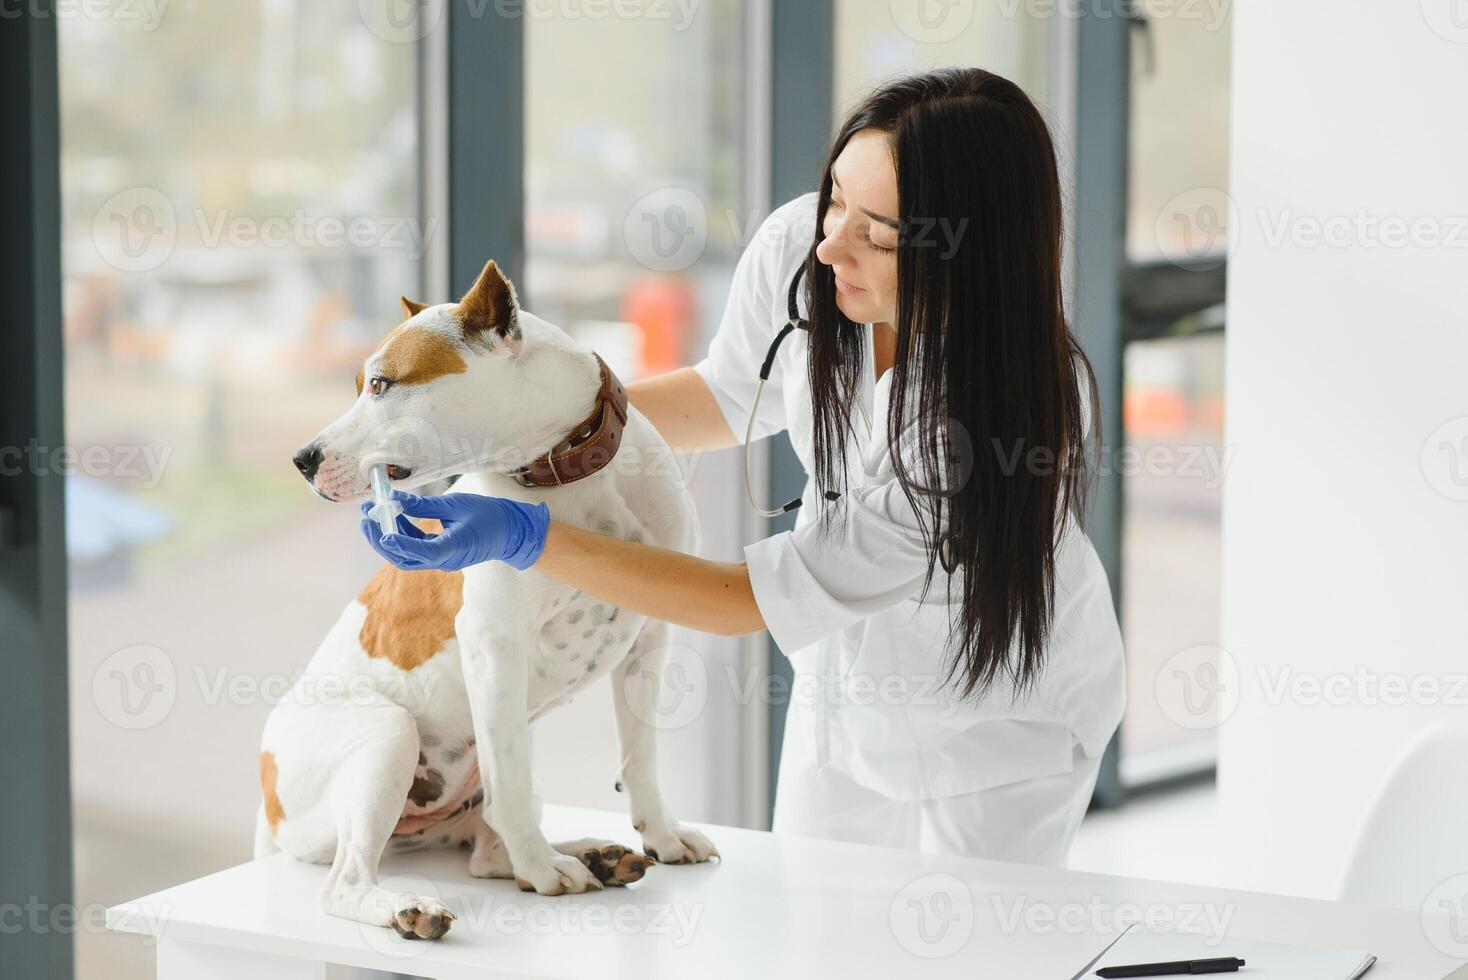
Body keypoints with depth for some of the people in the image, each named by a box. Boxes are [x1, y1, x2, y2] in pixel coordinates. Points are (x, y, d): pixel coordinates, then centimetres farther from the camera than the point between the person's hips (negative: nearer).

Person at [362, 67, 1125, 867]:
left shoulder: (1017, 405, -38)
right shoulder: (796, 250, -23)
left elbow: (763, 599, -33)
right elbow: (733, 396, 3)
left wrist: (527, 539, -37)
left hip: (1003, 704, -5)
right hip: (851, 664, 5)